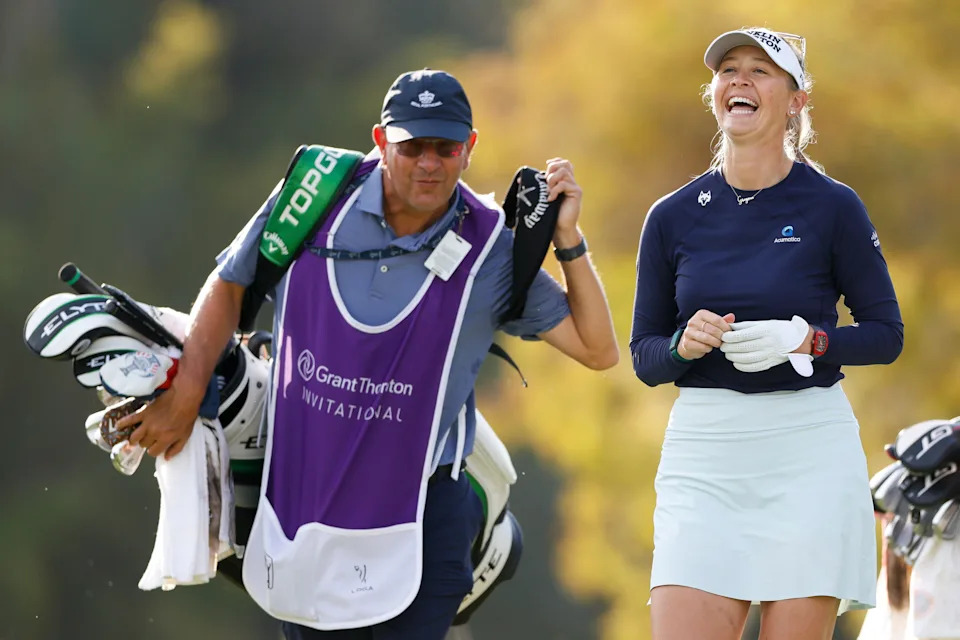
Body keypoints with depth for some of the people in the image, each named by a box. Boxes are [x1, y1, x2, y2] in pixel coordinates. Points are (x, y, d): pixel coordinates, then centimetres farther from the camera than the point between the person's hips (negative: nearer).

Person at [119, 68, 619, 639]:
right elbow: (228, 286, 11)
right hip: (300, 495, 2)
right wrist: (185, 398, 6)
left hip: (420, 515, -2)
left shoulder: (491, 250, -5)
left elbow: (598, 350, -3)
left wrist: (568, 241, -13)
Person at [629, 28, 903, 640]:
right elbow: (644, 355, 12)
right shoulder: (672, 217, 7)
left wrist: (804, 340, -13)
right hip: (702, 451, 2)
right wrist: (683, 345, -10)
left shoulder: (833, 207, 0)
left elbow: (886, 334, 4)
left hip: (809, 451, -2)